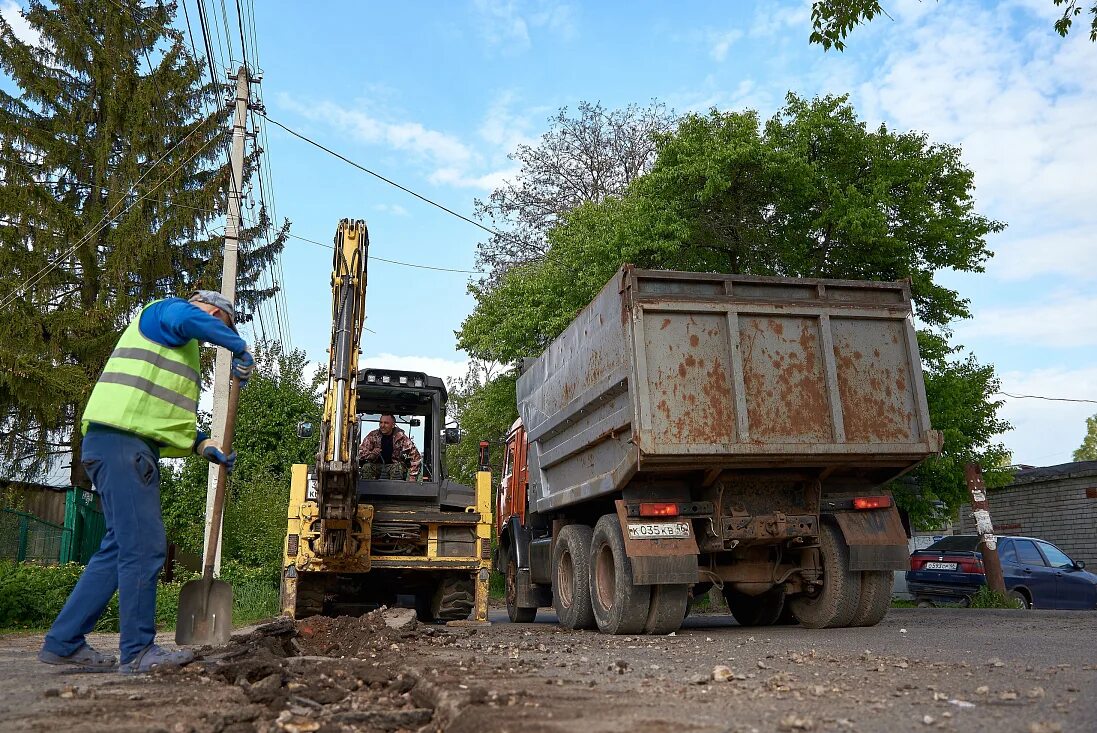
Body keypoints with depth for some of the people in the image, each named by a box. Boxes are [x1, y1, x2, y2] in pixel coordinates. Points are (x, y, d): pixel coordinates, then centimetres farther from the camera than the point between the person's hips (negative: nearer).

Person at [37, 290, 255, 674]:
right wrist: (239, 347, -15)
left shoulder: (183, 351, 31)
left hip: (134, 447, 11)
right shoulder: (166, 310, 3)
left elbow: (167, 414, 28)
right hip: (120, 441, -11)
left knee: (121, 545, 11)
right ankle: (138, 652, -6)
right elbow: (189, 319, -25)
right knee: (144, 545, -11)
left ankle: (64, 641, 17)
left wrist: (202, 445, 15)